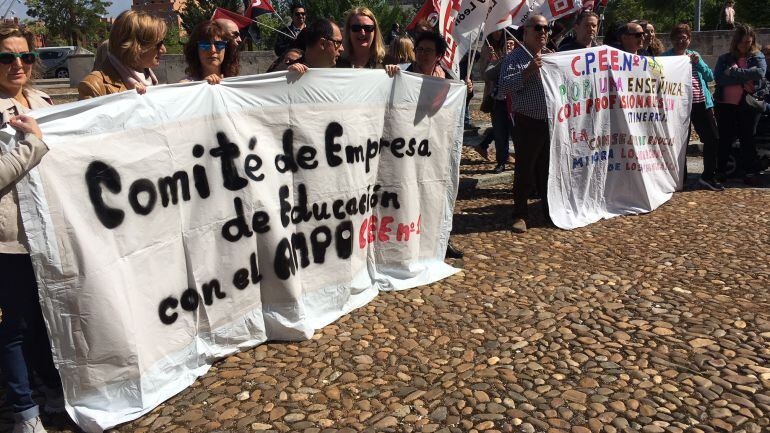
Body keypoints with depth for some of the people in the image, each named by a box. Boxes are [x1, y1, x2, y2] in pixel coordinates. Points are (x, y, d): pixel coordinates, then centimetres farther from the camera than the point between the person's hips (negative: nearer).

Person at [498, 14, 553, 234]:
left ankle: (550, 209, 28)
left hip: (551, 121, 5)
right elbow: (504, 86, -14)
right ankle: (520, 214, 10)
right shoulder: (515, 57, -3)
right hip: (528, 123, -5)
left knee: (548, 168, 14)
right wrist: (529, 71, -20)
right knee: (525, 169, 0)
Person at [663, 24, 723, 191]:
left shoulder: (695, 55, 16)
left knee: (712, 139, 4)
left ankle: (709, 175, 16)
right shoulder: (667, 57, 2)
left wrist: (698, 62, -1)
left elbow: (710, 77, 12)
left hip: (702, 103, 5)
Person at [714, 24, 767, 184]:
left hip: (749, 105, 0)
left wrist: (734, 72, -16)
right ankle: (721, 170, 14)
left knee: (748, 138, 6)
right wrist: (744, 78, -14)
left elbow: (760, 72, -14)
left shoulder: (757, 57, 7)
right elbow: (718, 78, -10)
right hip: (726, 104, 0)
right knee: (725, 139, 4)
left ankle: (749, 172, 14)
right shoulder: (725, 58, 6)